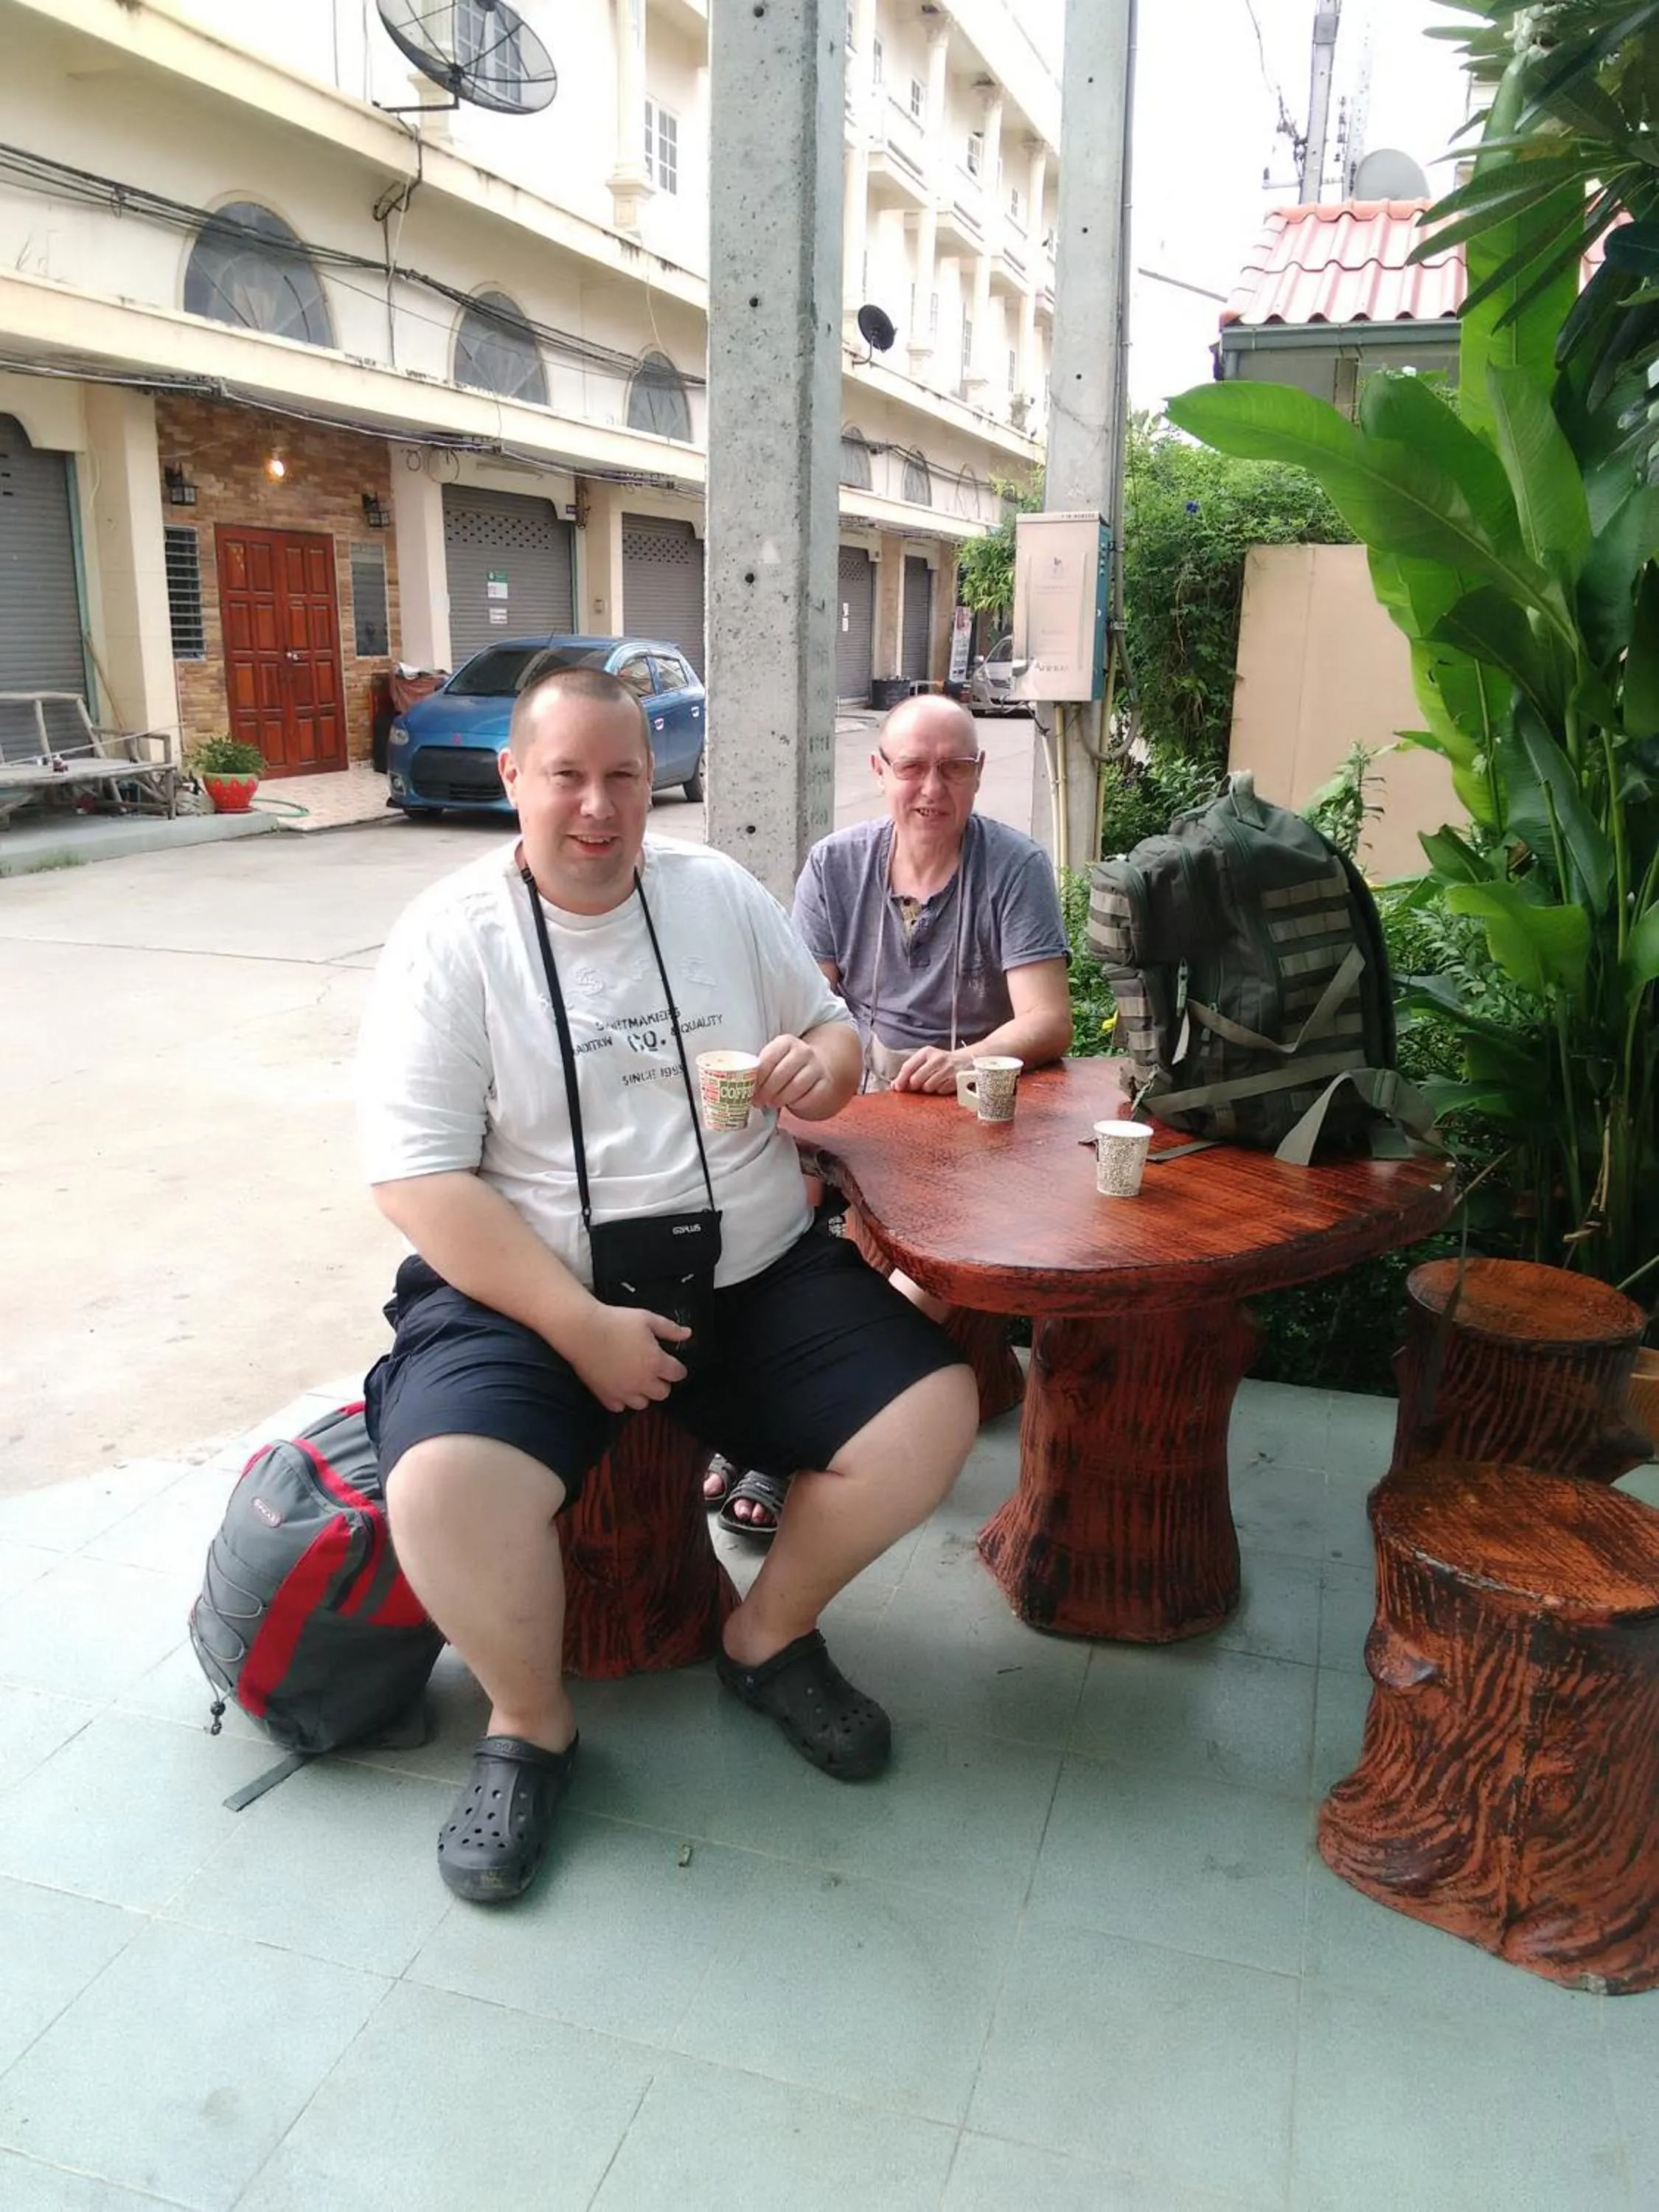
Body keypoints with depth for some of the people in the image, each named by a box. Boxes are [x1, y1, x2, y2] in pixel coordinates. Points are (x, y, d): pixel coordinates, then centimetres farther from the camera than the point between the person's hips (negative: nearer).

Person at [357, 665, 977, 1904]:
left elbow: (833, 1034, 17)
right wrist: (580, 1324, -22)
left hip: (757, 1271, 4)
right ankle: (530, 1725, 3)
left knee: (937, 1414, -13)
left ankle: (770, 1640, 14)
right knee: (442, 1489, -30)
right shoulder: (449, 939, -6)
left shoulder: (720, 893, 7)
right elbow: (418, 1182, -12)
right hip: (528, 1290, -3)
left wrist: (824, 1064, -10)